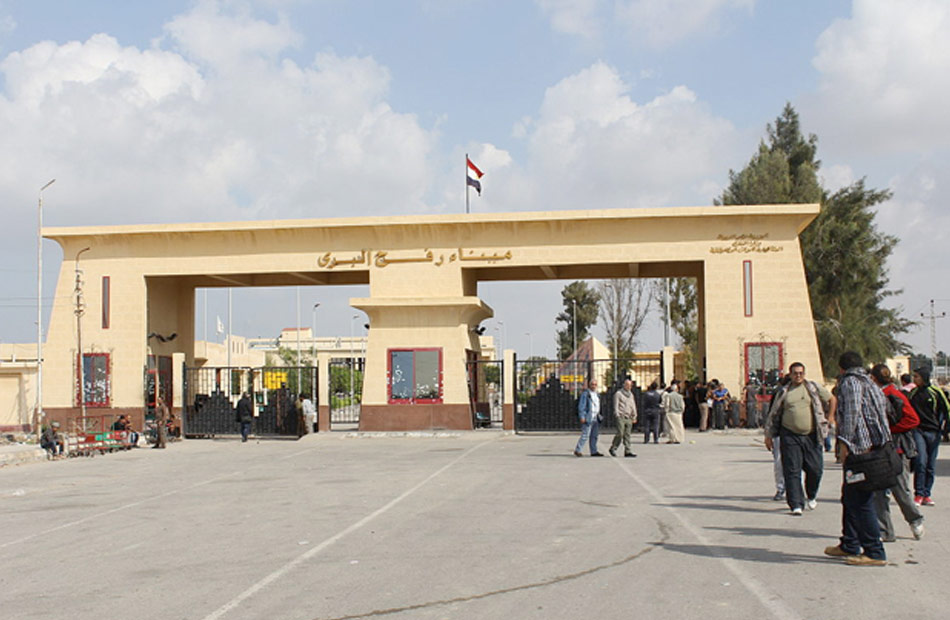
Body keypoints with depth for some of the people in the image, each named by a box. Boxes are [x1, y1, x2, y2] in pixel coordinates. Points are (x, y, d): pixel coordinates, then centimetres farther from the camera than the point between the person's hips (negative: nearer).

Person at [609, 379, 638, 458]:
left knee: (627, 435, 2)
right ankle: (613, 448, 5)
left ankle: (627, 452, 0)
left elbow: (633, 406, 21)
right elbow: (616, 406, -5)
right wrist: (617, 415, -13)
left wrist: (634, 417, 13)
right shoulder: (618, 393, 0)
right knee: (620, 434, -10)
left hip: (629, 418, 6)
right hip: (621, 417, -6)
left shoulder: (631, 394, 19)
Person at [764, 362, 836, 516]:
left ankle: (811, 496, 30)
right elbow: (773, 415, 13)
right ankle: (796, 504, -1)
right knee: (792, 471, -5)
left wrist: (830, 417, 15)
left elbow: (831, 399, 20)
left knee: (815, 469, 2)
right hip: (790, 436, 0)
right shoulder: (784, 393, 8)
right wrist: (768, 435, 10)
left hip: (811, 436, 0)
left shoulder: (814, 387, 7)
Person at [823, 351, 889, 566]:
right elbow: (884, 408, 20)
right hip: (874, 449, 10)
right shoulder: (870, 383, 21)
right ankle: (849, 545, 26)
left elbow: (852, 412, -19)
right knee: (850, 498, 18)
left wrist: (844, 441, -23)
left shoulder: (850, 382, -6)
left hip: (859, 449, -10)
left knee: (861, 502, -8)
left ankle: (875, 553, -7)